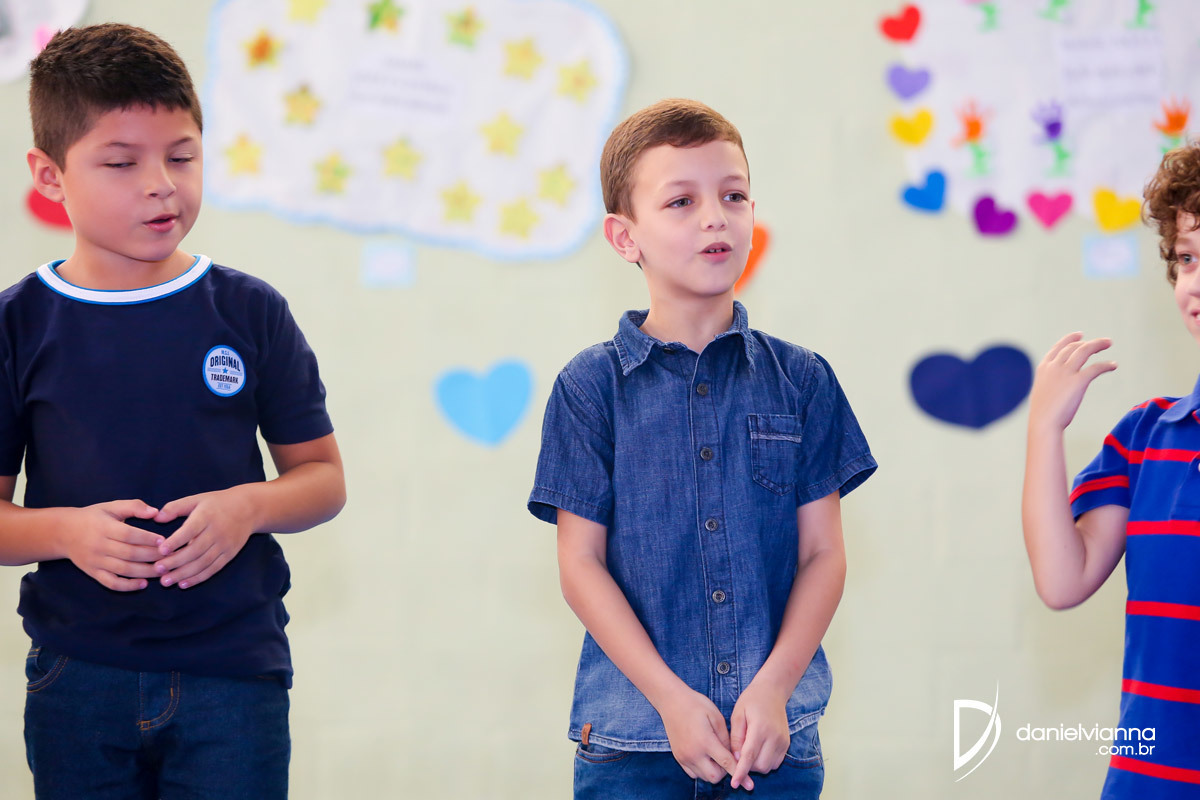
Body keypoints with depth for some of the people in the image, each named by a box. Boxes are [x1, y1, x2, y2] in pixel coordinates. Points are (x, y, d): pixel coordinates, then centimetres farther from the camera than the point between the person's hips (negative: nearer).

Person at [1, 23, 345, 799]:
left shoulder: (250, 313, 2)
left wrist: (248, 507, -12)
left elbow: (323, 477, 7)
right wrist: (66, 532, -17)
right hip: (78, 673, 0)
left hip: (234, 671, 0)